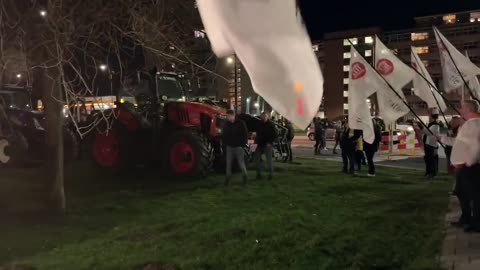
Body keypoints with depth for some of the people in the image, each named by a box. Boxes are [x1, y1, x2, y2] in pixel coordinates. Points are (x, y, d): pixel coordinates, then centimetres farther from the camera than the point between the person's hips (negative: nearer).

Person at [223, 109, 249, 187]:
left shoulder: (241, 123, -8)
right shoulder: (227, 124, 3)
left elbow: (245, 135, -6)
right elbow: (224, 135, 13)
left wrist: (243, 145, -9)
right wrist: (226, 143, 5)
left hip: (238, 147, -3)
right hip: (229, 147, 3)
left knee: (241, 163, 2)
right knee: (228, 163, 3)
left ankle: (245, 176, 22)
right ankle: (227, 178, 12)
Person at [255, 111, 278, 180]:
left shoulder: (271, 124, -6)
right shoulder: (260, 125, 10)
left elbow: (276, 134, -8)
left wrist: (270, 142, -13)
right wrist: (257, 142, 8)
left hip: (267, 145, -6)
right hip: (260, 145, 6)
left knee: (269, 159, -2)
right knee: (256, 159, 6)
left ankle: (270, 174, 7)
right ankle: (258, 173, 17)